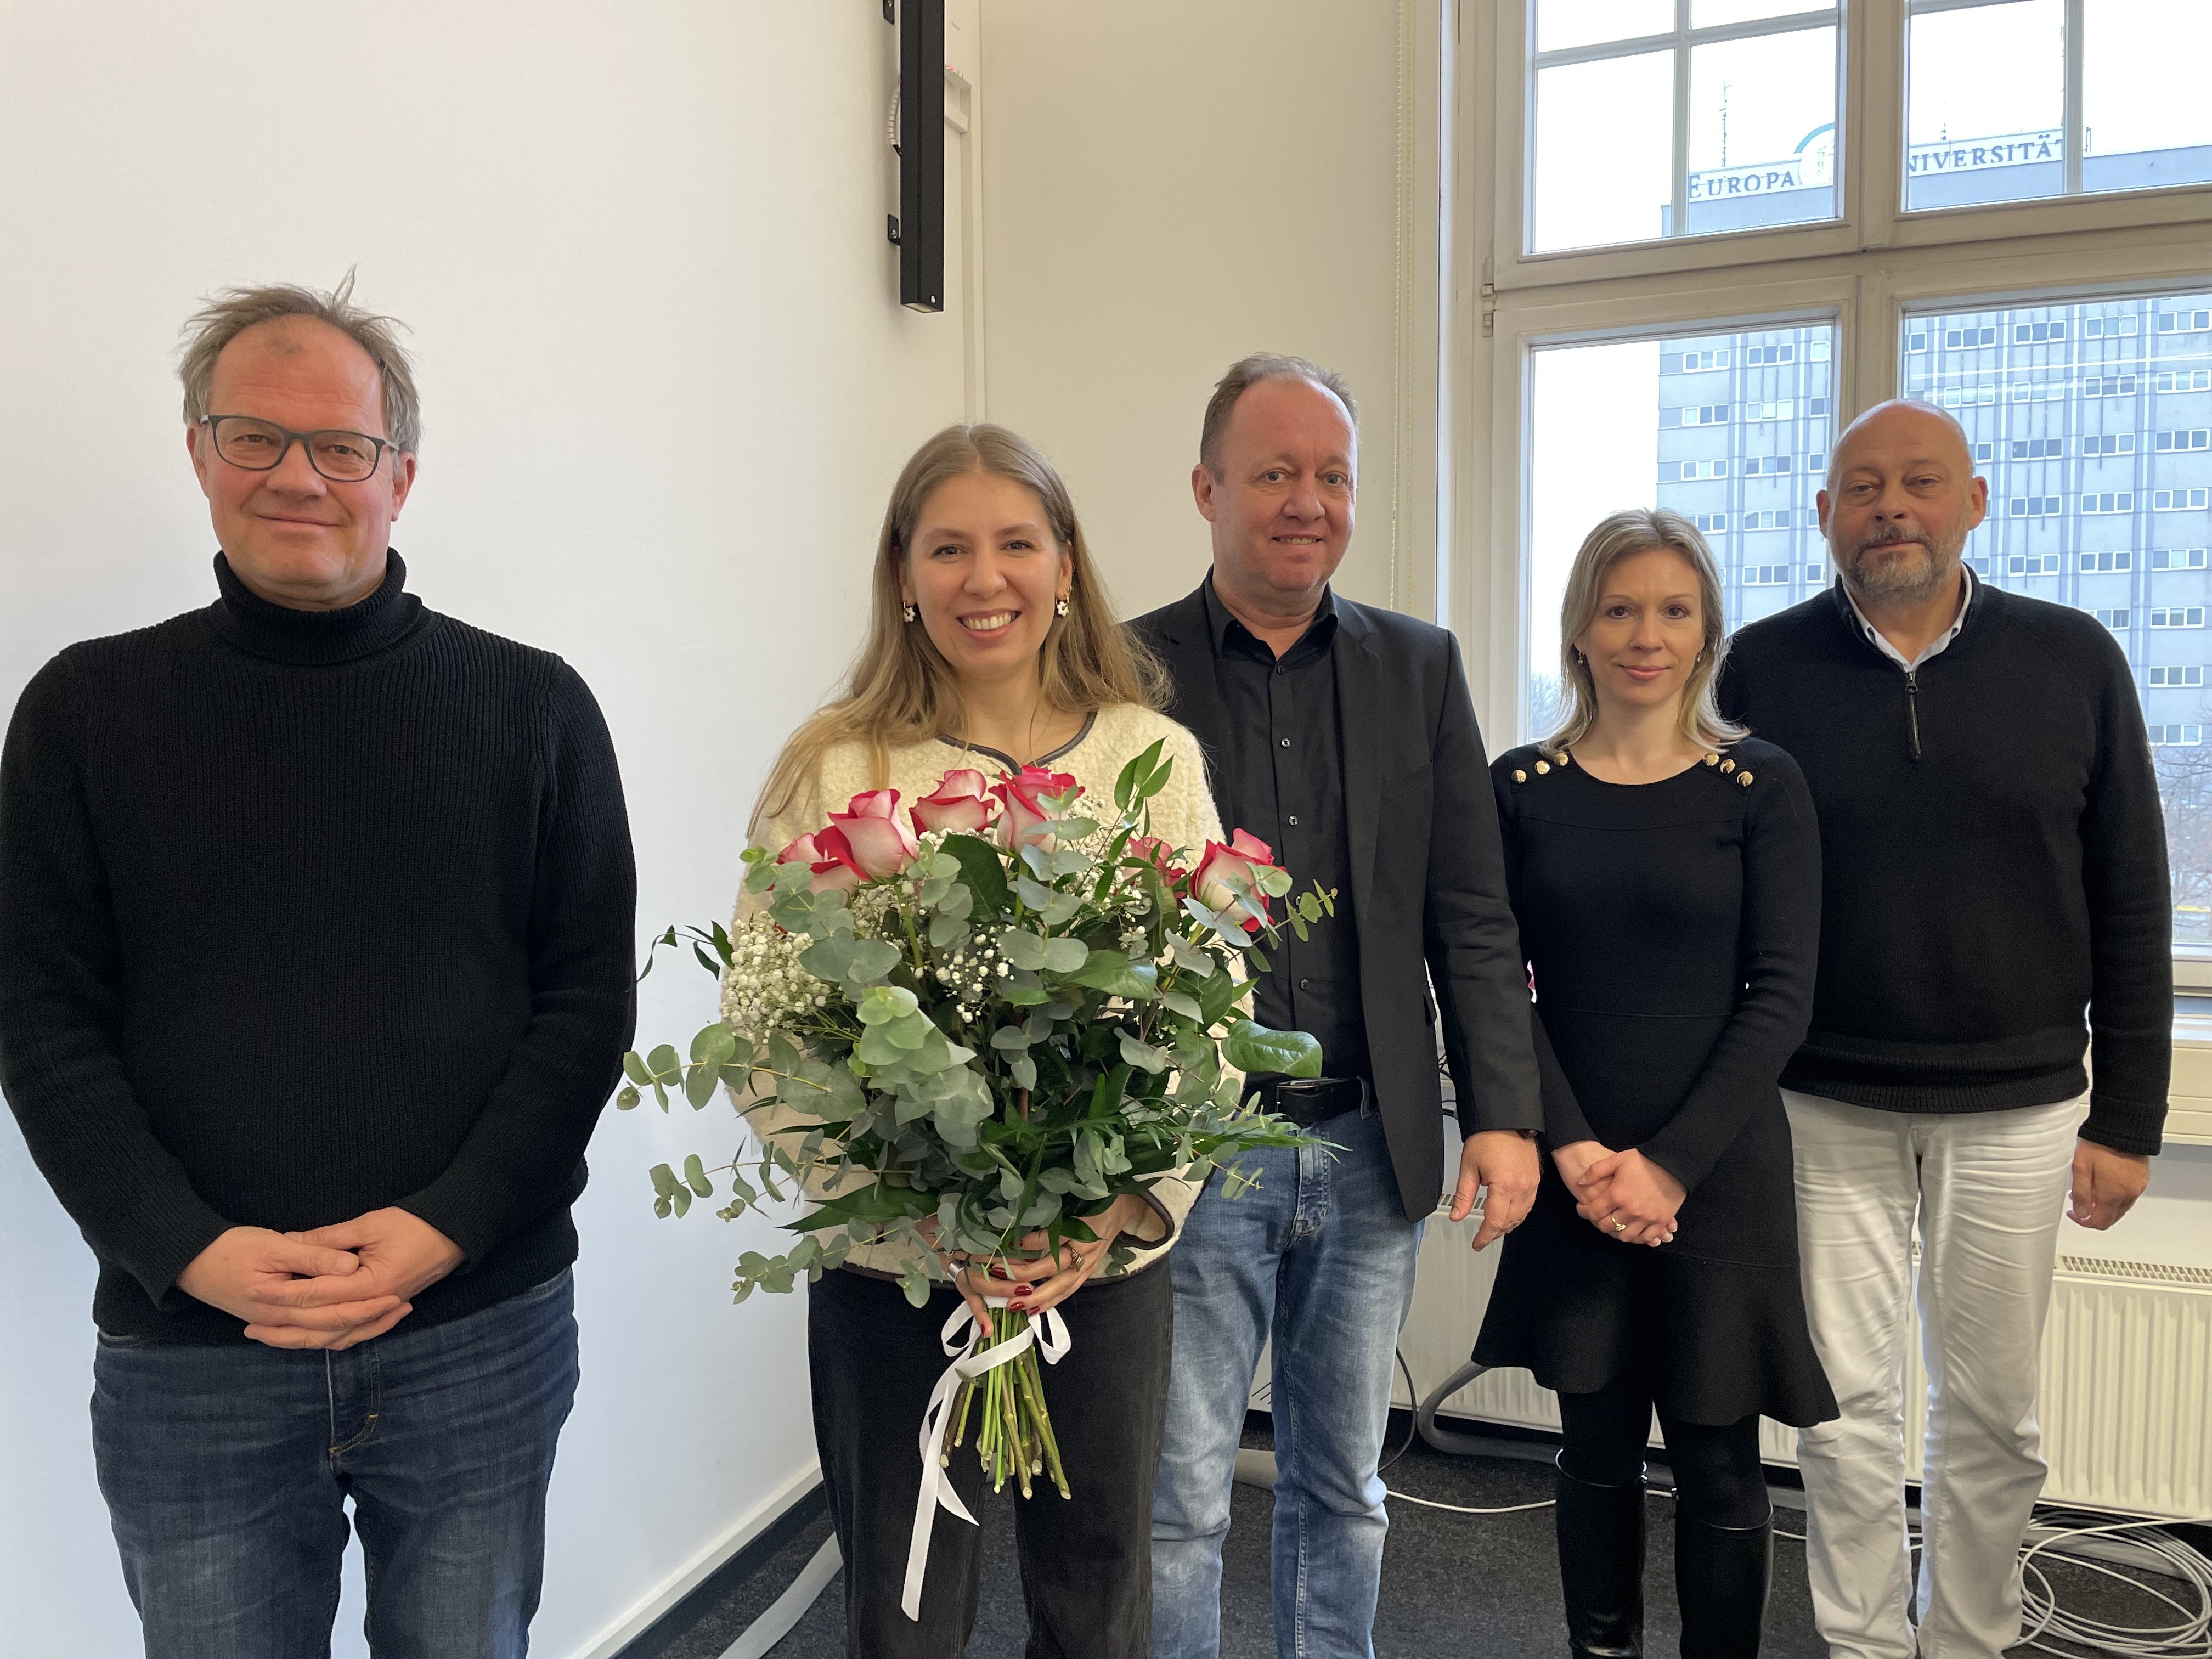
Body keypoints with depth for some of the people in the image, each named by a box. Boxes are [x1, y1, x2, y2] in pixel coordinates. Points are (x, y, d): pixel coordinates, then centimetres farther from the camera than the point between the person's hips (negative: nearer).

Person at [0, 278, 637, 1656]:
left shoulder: (531, 705, -1)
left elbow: (590, 997, -2)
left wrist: (446, 1226, -12)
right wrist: (191, 1251, -12)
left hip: (482, 1331, 0)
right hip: (186, 1347, 0)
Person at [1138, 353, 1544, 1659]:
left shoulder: (1419, 668, 6)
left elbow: (1472, 917, 4)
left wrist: (1504, 1115, 0)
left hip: (1373, 1150, 3)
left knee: (1344, 1484, 19)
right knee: (1180, 1500, 9)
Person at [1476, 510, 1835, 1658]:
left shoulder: (1763, 787, -2)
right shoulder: (1521, 788, 1)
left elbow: (1780, 995, -5)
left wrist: (1671, 1164, -12)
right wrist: (1575, 1151, -11)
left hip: (1722, 1170, -1)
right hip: (1575, 1172, 1)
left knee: (1716, 1457, 7)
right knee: (1597, 1446, 12)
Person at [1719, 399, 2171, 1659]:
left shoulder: (2075, 662, 0)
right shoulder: (1762, 670, -3)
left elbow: (2132, 908, 3)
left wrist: (2128, 1117, 1)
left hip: (2018, 1113, 1)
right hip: (1825, 1110, -1)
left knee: (1993, 1413, 13)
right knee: (1849, 1409, 9)